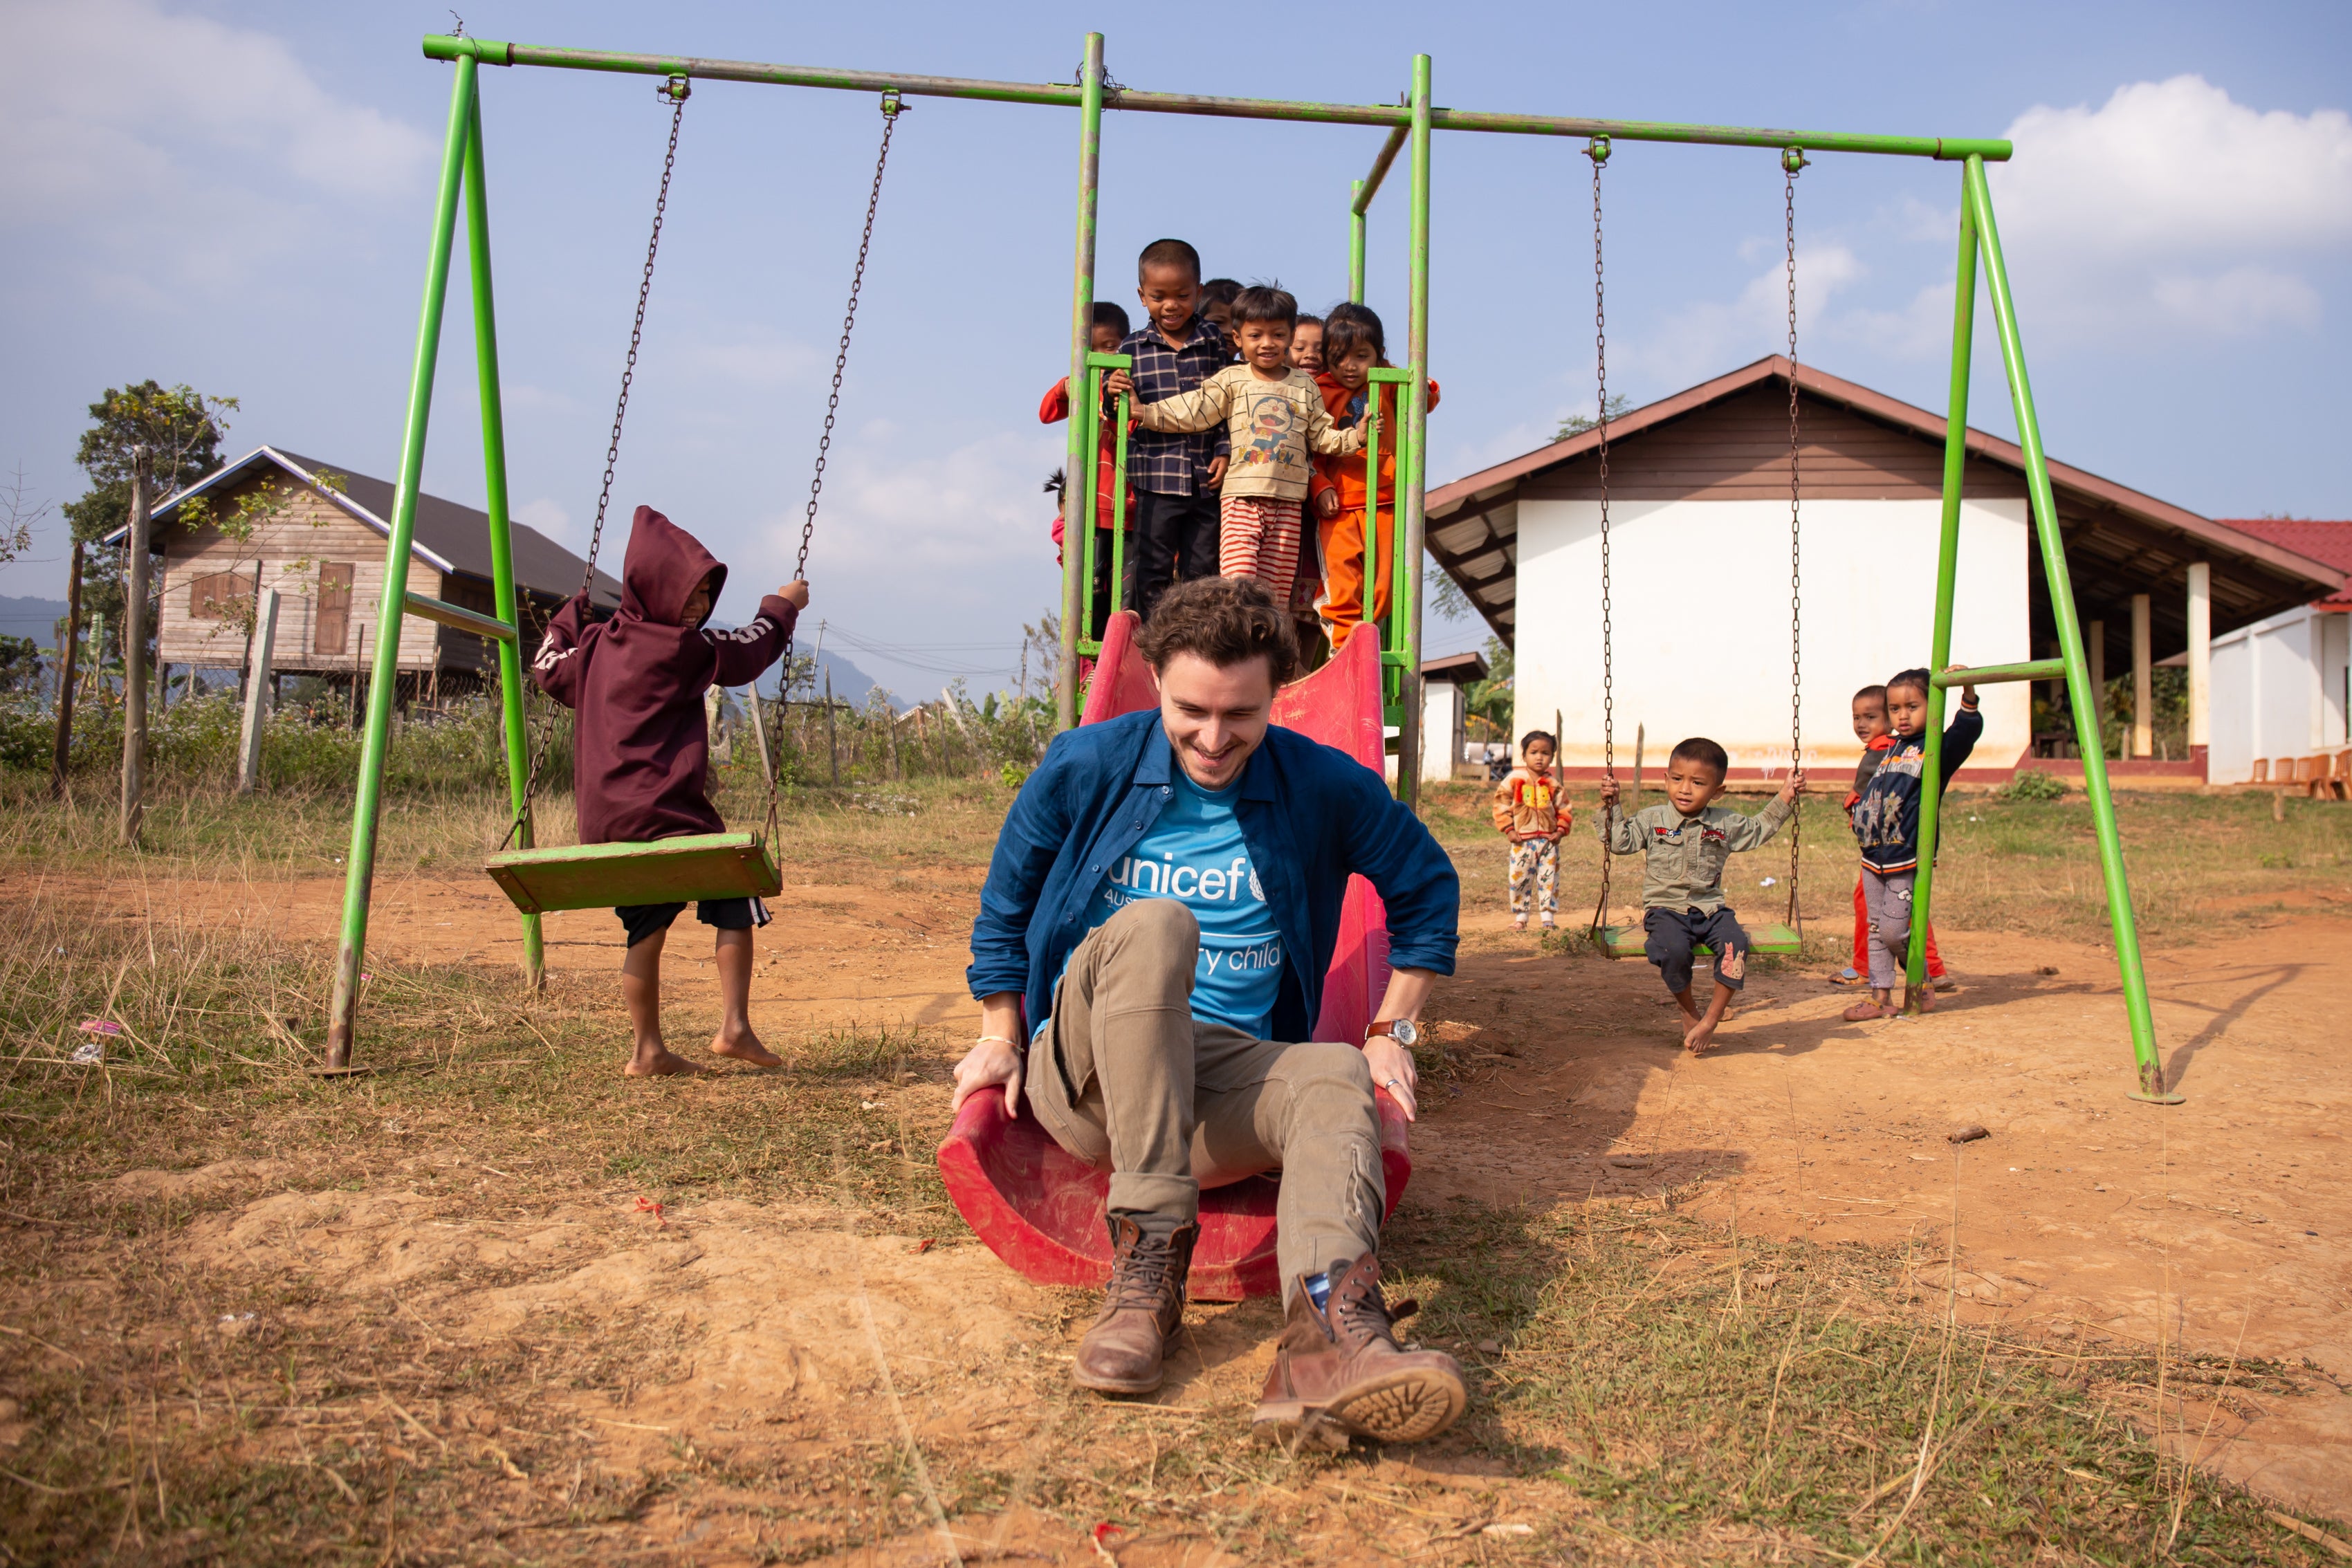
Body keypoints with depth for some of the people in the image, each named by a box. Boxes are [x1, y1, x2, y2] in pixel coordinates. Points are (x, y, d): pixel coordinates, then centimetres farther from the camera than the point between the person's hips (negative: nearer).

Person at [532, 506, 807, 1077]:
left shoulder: (596, 644, 12)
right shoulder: (680, 650, -8)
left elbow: (549, 667, 29)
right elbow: (748, 651, 3)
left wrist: (572, 614, 42)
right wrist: (782, 605, 20)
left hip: (603, 822, 8)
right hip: (662, 813, -8)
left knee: (646, 927, 15)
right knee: (736, 902, 3)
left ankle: (647, 1050, 17)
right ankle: (734, 1026, -3)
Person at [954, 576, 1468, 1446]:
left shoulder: (1326, 786, 1)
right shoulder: (1086, 766, -1)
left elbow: (1428, 890, 15)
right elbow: (1004, 900, 12)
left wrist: (1392, 1033, 10)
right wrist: (1001, 1038, 10)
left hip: (1228, 1081, 2)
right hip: (1085, 1071, -1)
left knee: (1336, 1073, -33)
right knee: (1151, 925, -33)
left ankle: (1326, 1333, -61)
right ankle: (1150, 1254, -37)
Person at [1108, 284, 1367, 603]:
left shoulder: (1305, 386, 12)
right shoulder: (1232, 380, 5)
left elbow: (1322, 436, 15)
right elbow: (1189, 410, -2)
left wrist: (1357, 436, -1)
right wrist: (1140, 411, -12)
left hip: (1288, 501, 3)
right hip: (1241, 496, -2)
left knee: (1277, 587, 4)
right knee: (1237, 584, -16)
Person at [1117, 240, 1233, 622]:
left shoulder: (1215, 340, 5)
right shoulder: (1132, 347, 3)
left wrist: (1225, 453, -3)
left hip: (1206, 478, 1)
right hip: (1155, 477, -1)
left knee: (1201, 569, 8)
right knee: (1153, 569, 2)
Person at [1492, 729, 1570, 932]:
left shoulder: (1553, 783, 4)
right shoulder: (1515, 780, -1)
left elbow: (1564, 809, 10)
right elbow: (1501, 804, 0)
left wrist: (1561, 830, -3)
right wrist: (1509, 829, -7)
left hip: (1548, 840, 1)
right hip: (1522, 840, -1)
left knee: (1549, 880, 4)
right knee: (1520, 879, 1)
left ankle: (1548, 918, 12)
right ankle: (1520, 917, 13)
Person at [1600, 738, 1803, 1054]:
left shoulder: (1726, 823, 10)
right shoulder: (1652, 820, 3)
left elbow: (1758, 830, 25)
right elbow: (1620, 841, -3)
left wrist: (1784, 799, 18)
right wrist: (1610, 807, -11)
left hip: (1711, 908, 3)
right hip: (1666, 909, -2)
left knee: (1736, 944, -27)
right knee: (1674, 948, -33)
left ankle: (1712, 1018, -12)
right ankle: (1690, 1012, -6)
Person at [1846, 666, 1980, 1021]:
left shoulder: (1938, 749, -7)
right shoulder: (1891, 750, 14)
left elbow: (1968, 730, -25)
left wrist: (1968, 693, -38)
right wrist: (1859, 811, 14)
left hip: (1908, 859, -7)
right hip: (1873, 856, 7)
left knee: (1893, 930, -9)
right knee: (1876, 929, 7)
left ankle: (1923, 985, 14)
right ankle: (1881, 997, 12)